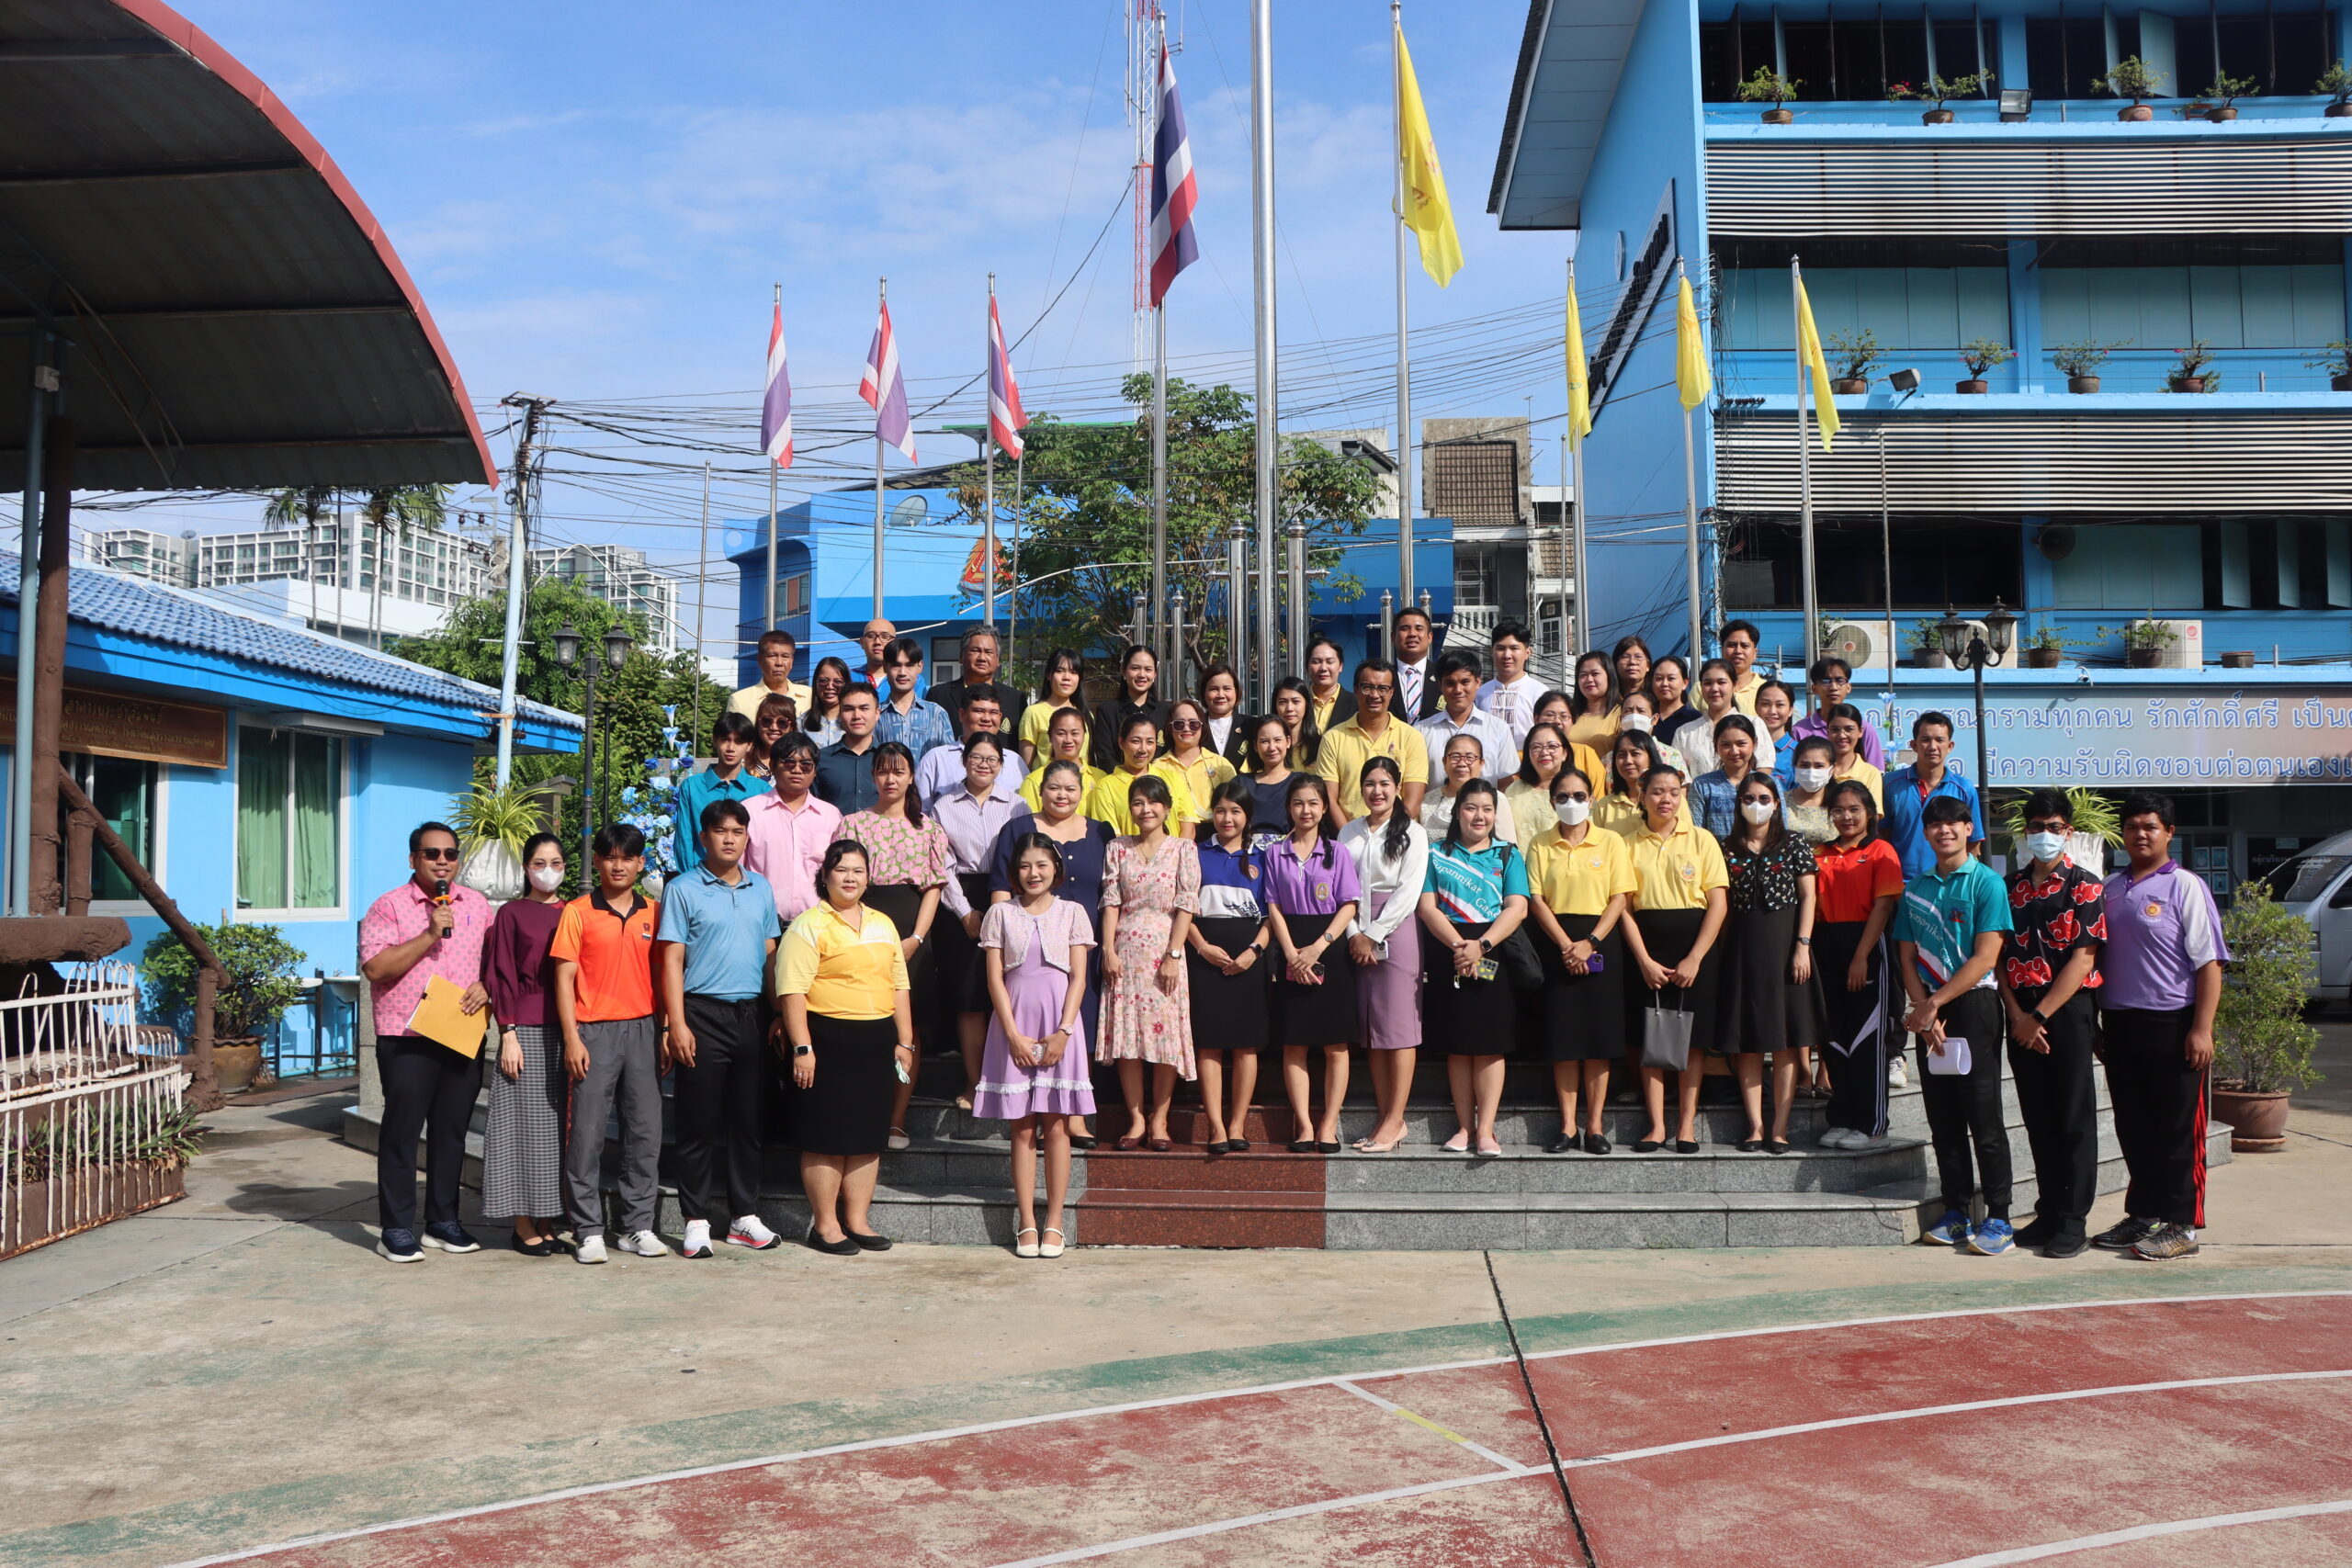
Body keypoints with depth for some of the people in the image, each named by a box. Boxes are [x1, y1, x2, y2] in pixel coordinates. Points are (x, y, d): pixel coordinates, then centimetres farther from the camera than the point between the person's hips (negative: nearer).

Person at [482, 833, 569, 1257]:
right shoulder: (511, 914, 3)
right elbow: (501, 976, 0)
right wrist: (508, 1033, -9)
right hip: (526, 1031, -3)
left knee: (558, 1125, 4)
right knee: (526, 1122, -3)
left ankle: (547, 1223, 11)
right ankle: (523, 1227, 4)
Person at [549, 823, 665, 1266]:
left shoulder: (653, 913, 10)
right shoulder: (578, 912, 0)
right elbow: (564, 977, -2)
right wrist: (571, 1038, -9)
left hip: (642, 1030, 3)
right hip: (595, 1031, -3)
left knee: (646, 1130, 5)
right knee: (587, 1133, -1)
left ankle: (638, 1227, 13)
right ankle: (588, 1230, 8)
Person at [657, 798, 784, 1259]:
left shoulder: (761, 888, 12)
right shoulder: (683, 889, -1)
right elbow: (671, 960, -5)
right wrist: (677, 1025, -12)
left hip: (751, 1014, 5)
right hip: (703, 1013, -4)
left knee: (749, 1118, 9)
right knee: (699, 1121, 0)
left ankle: (745, 1216, 18)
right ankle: (697, 1221, 8)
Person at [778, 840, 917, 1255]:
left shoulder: (882, 924, 16)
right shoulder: (809, 926, -4)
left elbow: (899, 986, 19)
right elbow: (792, 991, -12)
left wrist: (904, 1042, 14)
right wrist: (801, 1048, -18)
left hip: (876, 1040, 6)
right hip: (828, 1040, -6)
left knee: (868, 1135, 10)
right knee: (826, 1137, -1)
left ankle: (857, 1220, 20)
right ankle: (824, 1225, 9)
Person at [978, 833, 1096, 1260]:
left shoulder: (1071, 913, 6)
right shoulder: (1001, 913, 5)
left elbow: (1078, 977, 2)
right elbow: (995, 978, 1)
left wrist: (1063, 1032, -9)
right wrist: (1014, 1034, -8)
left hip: (1059, 1024, 0)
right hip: (1015, 1024, 0)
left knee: (1056, 1126, 1)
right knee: (1022, 1128, 2)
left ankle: (1054, 1222, 6)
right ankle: (1026, 1223, 5)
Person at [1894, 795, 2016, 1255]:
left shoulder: (1987, 883, -3)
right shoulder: (1915, 889, 12)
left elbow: (1985, 958, -10)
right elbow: (1907, 958, 9)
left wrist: (1936, 1003, -12)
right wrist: (1923, 1010, -5)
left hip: (1974, 1005, -5)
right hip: (1928, 1012, 5)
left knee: (1984, 1116, -5)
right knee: (1943, 1119, 7)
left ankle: (1998, 1218, 0)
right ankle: (1955, 1213, 14)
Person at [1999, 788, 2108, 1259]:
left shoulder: (2084, 886, -2)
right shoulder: (2009, 887, 11)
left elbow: (2083, 958, -9)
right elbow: (1998, 955, 7)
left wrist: (2040, 1015, -13)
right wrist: (2016, 1014, -6)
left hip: (2068, 1011, -4)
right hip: (2021, 1016, 4)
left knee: (2074, 1118, 0)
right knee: (2038, 1118, 10)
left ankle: (2073, 1222, 5)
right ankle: (2048, 1213, 18)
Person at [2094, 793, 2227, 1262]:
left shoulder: (2185, 886, -4)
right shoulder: (2110, 889, 13)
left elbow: (2209, 962, -8)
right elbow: (2095, 955, 17)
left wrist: (2202, 1029, -15)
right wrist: (2096, 1023, 13)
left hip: (2172, 1024, -5)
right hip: (2119, 1024, 6)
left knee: (2177, 1130, 0)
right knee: (2133, 1128, 11)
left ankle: (2180, 1226, 6)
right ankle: (2142, 1215, 22)